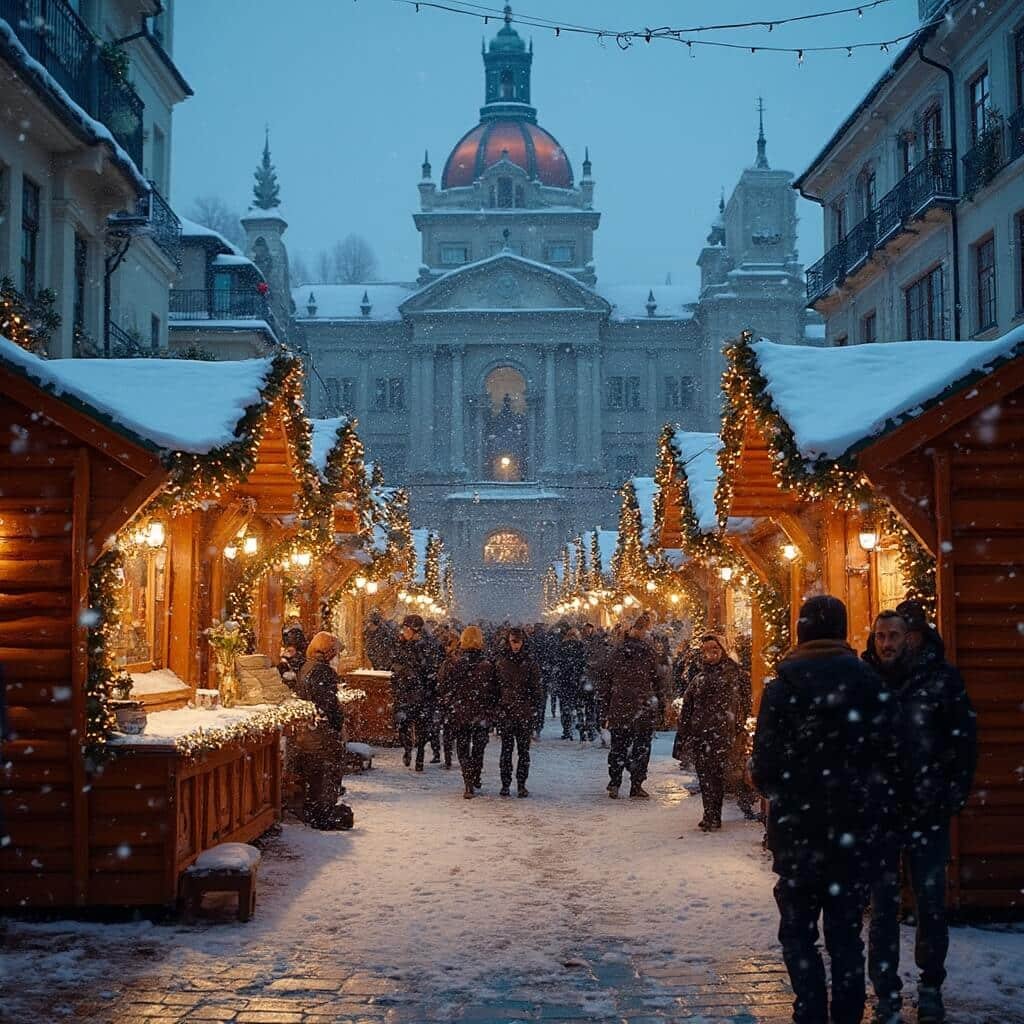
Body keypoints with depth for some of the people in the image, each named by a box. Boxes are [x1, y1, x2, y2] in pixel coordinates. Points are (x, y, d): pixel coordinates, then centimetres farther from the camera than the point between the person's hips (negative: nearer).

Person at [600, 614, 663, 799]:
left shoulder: (614, 653, 4)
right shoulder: (648, 652, -4)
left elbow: (606, 683, 6)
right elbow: (656, 680, -3)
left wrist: (606, 710, 10)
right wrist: (659, 708, 3)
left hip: (619, 709, 2)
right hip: (644, 709, -2)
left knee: (618, 747, 11)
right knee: (642, 747, 7)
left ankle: (614, 784, 8)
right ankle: (636, 786, 6)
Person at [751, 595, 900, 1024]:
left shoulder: (784, 685, -9)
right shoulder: (870, 682, 0)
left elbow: (766, 763, -11)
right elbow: (891, 752, 0)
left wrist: (775, 789, 10)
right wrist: (878, 807, 13)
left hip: (801, 827, -3)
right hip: (859, 827, 3)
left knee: (798, 929, 7)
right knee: (846, 929, 12)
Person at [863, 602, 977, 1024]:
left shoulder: (941, 678, -2)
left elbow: (965, 740, 1)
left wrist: (953, 795, -4)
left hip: (927, 814, -1)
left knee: (931, 904, 6)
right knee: (883, 906, 4)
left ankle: (930, 988, 20)